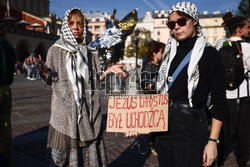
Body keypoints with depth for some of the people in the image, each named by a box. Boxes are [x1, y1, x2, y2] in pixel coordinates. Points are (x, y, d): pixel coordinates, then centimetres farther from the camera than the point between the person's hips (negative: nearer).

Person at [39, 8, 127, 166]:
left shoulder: (90, 52, 11)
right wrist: (43, 71, -21)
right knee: (65, 151, 0)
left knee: (90, 150, 4)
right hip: (65, 110, -2)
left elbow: (94, 80, 13)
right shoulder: (56, 50, 3)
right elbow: (51, 81, -1)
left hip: (88, 111, 3)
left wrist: (108, 71, -1)